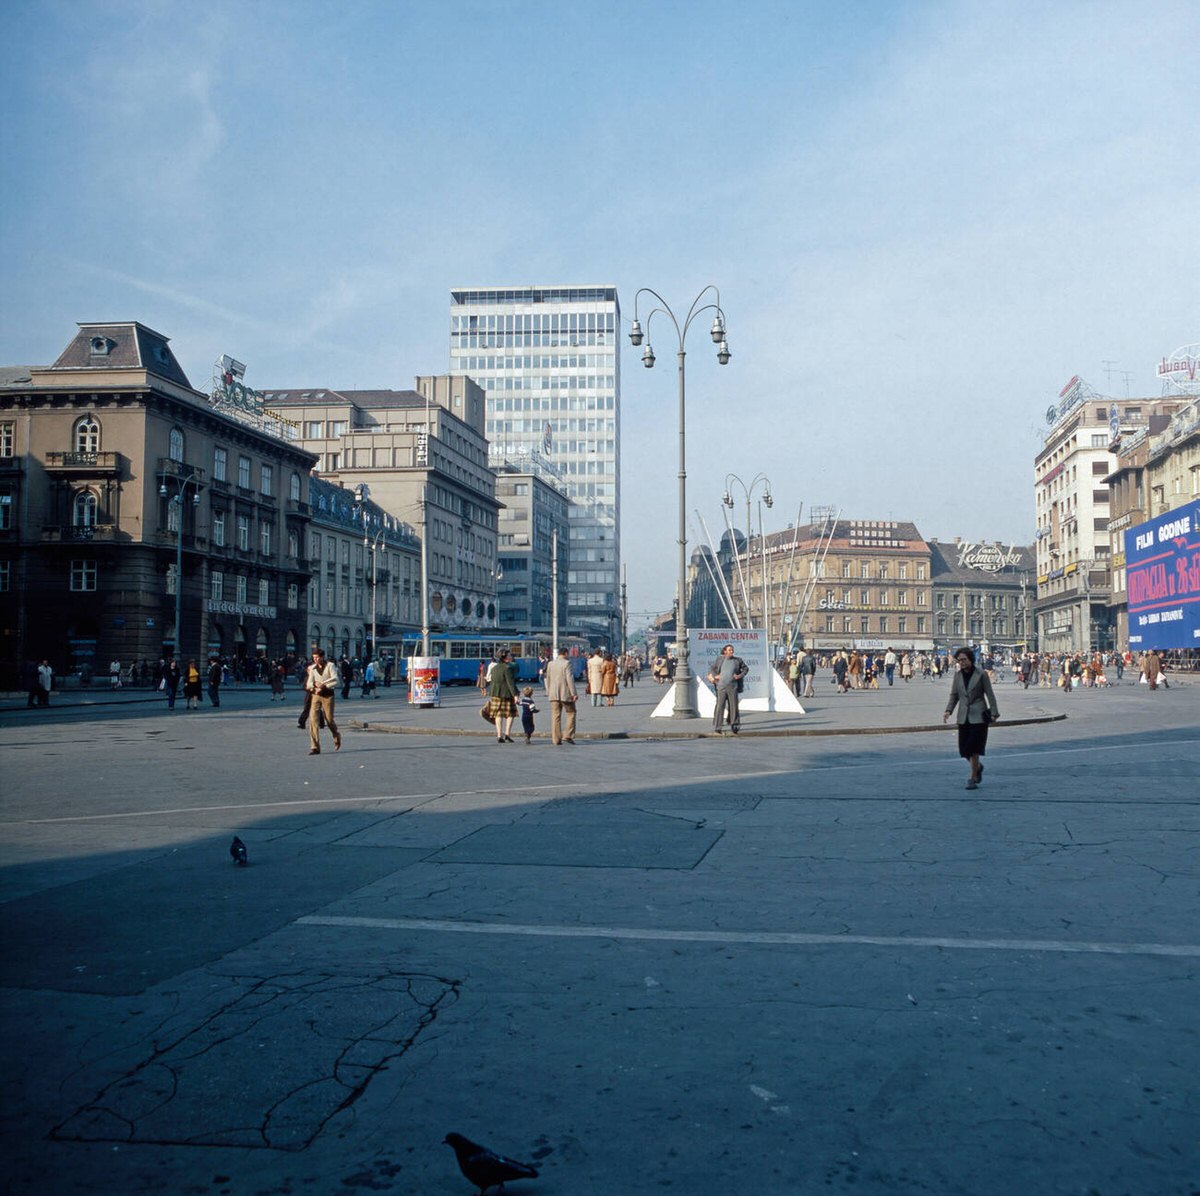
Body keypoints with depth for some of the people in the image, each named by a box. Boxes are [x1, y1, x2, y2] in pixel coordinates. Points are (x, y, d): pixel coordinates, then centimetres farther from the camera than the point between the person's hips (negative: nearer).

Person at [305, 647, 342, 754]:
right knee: (313, 719, -12)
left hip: (328, 695, -3)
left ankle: (337, 737, 37)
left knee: (329, 720, 2)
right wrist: (315, 684, -17)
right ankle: (315, 747, -12)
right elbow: (309, 684, 5)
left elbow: (335, 681, -14)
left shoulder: (330, 665, -4)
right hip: (315, 695, 3)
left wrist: (323, 686, -23)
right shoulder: (313, 668, 7)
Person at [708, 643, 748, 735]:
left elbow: (745, 668, 17)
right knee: (720, 706, -2)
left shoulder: (737, 660, 6)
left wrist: (740, 675, 2)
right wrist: (715, 676, -2)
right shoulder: (719, 659, 5)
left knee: (733, 706, 1)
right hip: (721, 687, -1)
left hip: (733, 687, 1)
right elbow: (712, 669, 15)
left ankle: (734, 727, 11)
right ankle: (718, 728, 2)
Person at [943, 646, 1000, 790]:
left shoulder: (981, 674, -6)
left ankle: (973, 778, 1)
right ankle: (978, 766, 34)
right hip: (964, 717, 5)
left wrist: (994, 713, -6)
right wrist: (948, 711, -2)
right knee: (964, 748, 5)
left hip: (979, 716, -4)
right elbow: (954, 695, 11)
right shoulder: (957, 676, 6)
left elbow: (990, 695, -3)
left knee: (973, 748, -9)